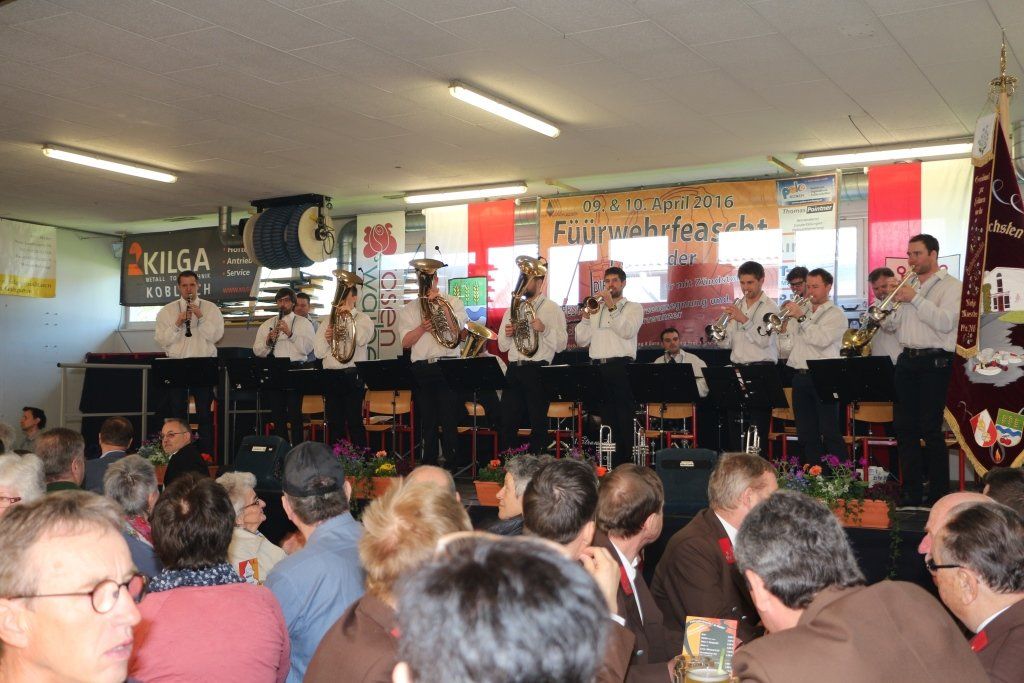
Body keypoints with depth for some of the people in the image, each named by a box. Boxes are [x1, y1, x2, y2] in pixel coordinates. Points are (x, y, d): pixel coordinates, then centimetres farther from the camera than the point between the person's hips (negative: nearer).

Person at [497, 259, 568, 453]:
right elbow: (502, 346, 19)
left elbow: (561, 344, -4)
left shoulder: (552, 309, 4)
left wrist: (544, 329, -19)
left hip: (537, 370, -5)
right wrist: (507, 334, -2)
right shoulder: (512, 309, 19)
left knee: (538, 423, -1)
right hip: (513, 370, 5)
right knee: (507, 422, 4)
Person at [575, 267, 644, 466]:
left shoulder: (633, 307, 9)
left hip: (621, 367, -4)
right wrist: (585, 317, -4)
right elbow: (581, 340, 11)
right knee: (604, 419, 7)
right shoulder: (596, 308, 19)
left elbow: (627, 331, -12)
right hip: (598, 367, 4)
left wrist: (611, 306, -15)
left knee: (623, 419, -5)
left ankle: (624, 462, -1)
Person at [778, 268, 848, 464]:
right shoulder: (800, 313, 18)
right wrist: (784, 325, -3)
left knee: (830, 433, -7)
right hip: (800, 378, 6)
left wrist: (801, 318, -16)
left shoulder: (835, 314, 2)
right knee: (806, 434, 8)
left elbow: (822, 339, -17)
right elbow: (787, 346, 13)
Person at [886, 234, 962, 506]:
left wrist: (915, 299, -17)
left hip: (933, 363, -7)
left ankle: (939, 493, 2)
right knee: (904, 427, 6)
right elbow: (891, 324, 16)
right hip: (907, 361, 7)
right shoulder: (907, 285, 18)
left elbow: (946, 323, -18)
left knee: (930, 429, -6)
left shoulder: (950, 285, -3)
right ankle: (912, 491, 14)